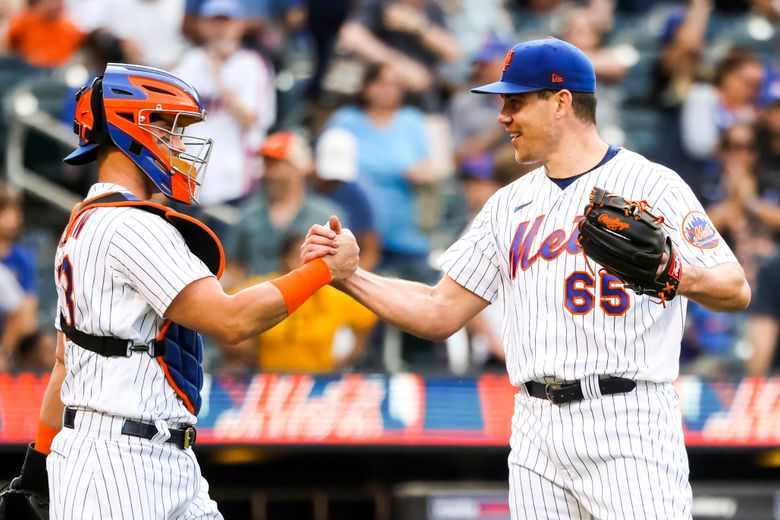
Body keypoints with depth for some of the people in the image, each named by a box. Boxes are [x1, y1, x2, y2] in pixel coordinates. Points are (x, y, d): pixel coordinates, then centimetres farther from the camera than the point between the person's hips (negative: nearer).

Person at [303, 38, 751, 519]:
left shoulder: (651, 184, -2)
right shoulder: (510, 204, 18)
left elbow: (737, 291, -10)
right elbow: (440, 313, 18)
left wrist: (686, 277, -32)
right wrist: (347, 275, 7)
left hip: (628, 428, -6)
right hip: (538, 432, 6)